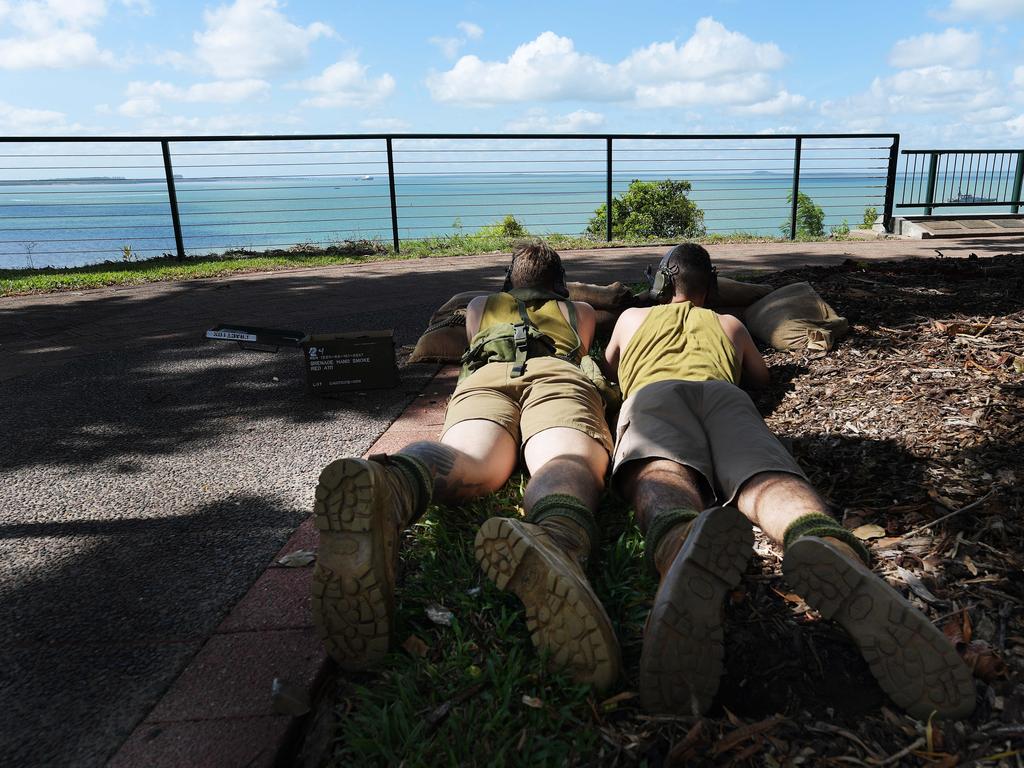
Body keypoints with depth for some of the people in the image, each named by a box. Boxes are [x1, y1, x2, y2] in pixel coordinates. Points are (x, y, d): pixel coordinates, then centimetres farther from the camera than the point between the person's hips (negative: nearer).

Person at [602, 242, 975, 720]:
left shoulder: (632, 317, 41)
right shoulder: (729, 324, 42)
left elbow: (607, 371, 57)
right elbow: (762, 376, 56)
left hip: (652, 392, -1)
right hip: (722, 393, 1)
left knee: (661, 478, -33)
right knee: (769, 480, -28)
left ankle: (684, 550, -73)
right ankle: (836, 558, -66)